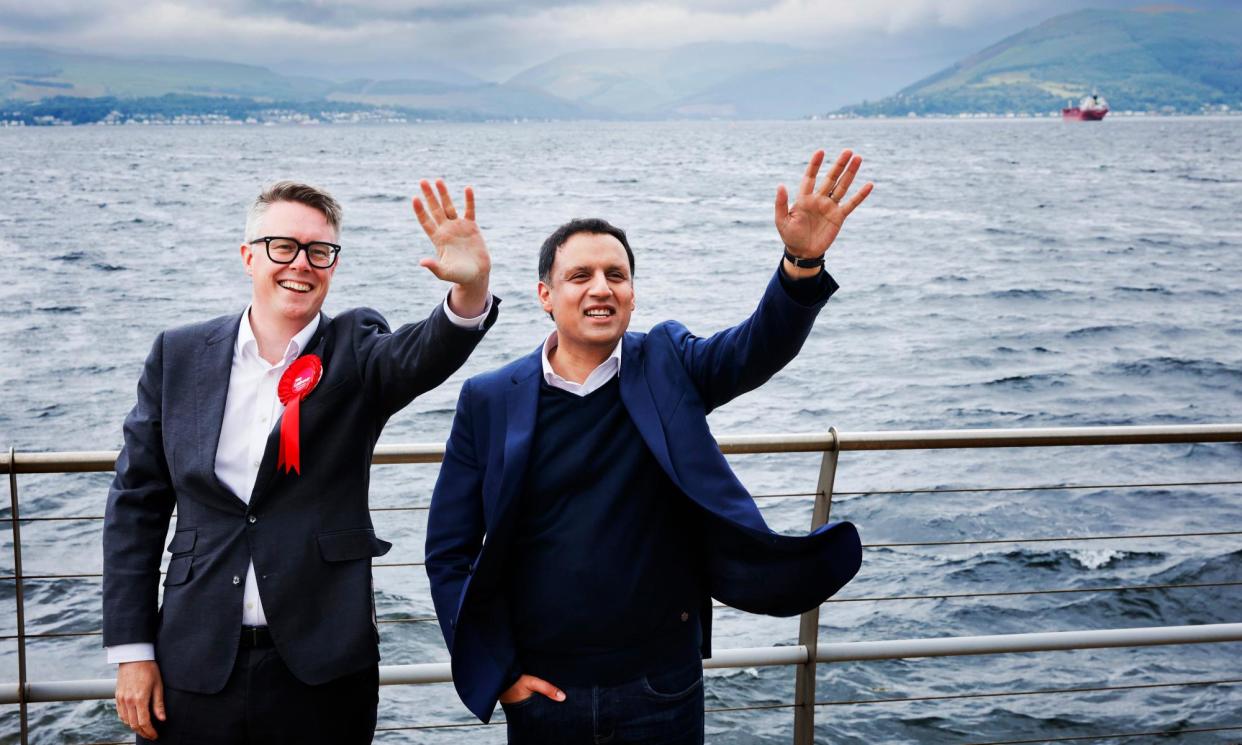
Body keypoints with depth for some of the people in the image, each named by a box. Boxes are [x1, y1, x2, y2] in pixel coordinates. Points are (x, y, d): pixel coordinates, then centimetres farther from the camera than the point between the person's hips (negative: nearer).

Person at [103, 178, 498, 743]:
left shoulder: (355, 351, -1)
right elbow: (136, 504, 5)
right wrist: (132, 652, 1)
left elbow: (423, 356, -24)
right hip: (193, 669, 2)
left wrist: (471, 288, -45)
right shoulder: (178, 354, 3)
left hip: (322, 671, -1)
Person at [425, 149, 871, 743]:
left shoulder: (668, 369, -1)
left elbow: (761, 346, -19)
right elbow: (449, 552, 0)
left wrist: (803, 261, -37)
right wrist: (499, 672, -4)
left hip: (663, 688, 1)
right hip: (542, 692, 0)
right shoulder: (490, 401, -3)